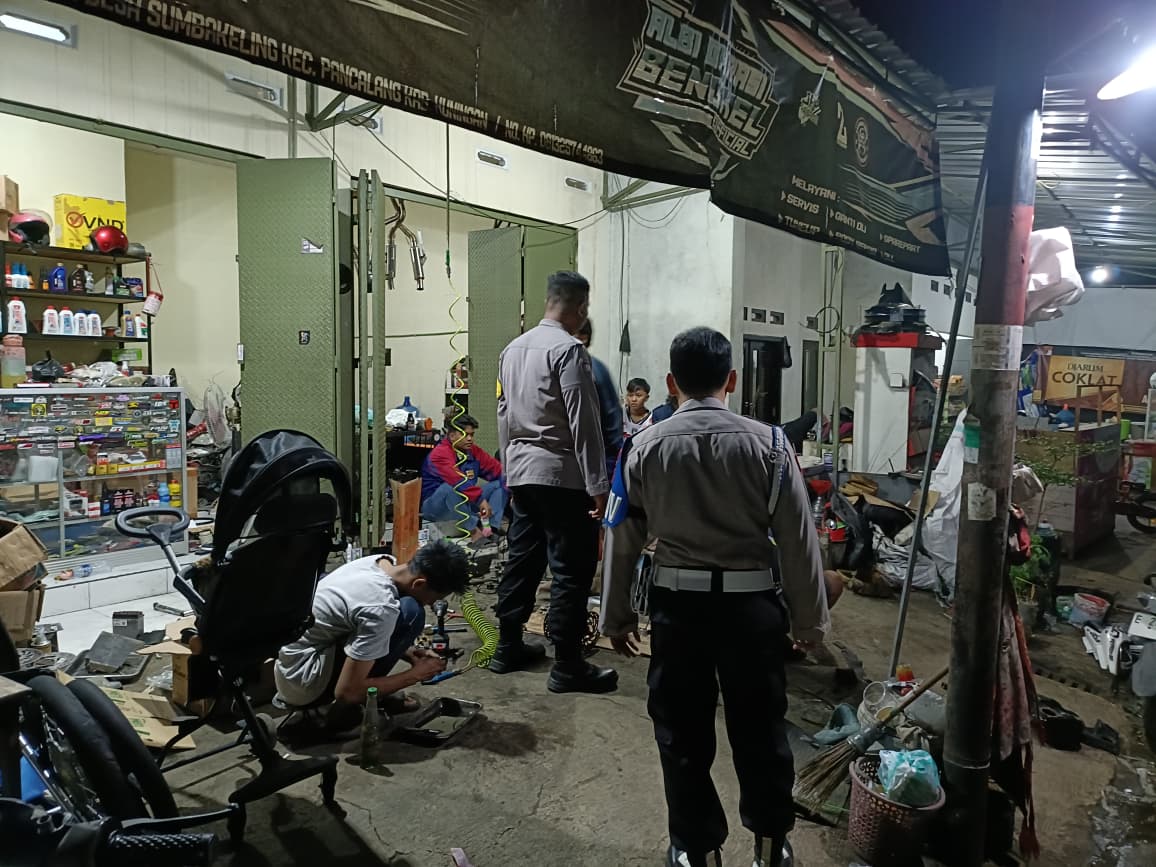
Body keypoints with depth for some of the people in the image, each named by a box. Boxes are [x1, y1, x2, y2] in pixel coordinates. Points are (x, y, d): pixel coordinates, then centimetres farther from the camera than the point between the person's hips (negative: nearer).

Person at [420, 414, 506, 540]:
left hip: (465, 503, 8)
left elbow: (498, 470, 2)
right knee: (448, 488, -39)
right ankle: (474, 530, -37)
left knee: (500, 483, -2)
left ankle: (492, 527, -22)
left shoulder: (473, 451, 5)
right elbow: (458, 481, -34)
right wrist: (481, 500, -40)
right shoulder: (440, 453, -19)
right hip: (434, 506, -7)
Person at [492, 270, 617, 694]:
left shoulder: (513, 349, 11)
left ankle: (508, 647, 25)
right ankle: (567, 665, 6)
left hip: (520, 472, 8)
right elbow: (584, 424, -17)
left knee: (522, 559, 16)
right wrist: (597, 485, -15)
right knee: (571, 570, -1)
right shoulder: (568, 350, -14)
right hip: (561, 475, -8)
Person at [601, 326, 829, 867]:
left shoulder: (643, 447, -5)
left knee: (682, 731, 16)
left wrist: (616, 615, 11)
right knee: (759, 726, 18)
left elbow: (621, 539, 0)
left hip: (676, 602, 0)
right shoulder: (768, 444, -7)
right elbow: (798, 540, -5)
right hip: (751, 602, 0)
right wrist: (810, 617, 7)